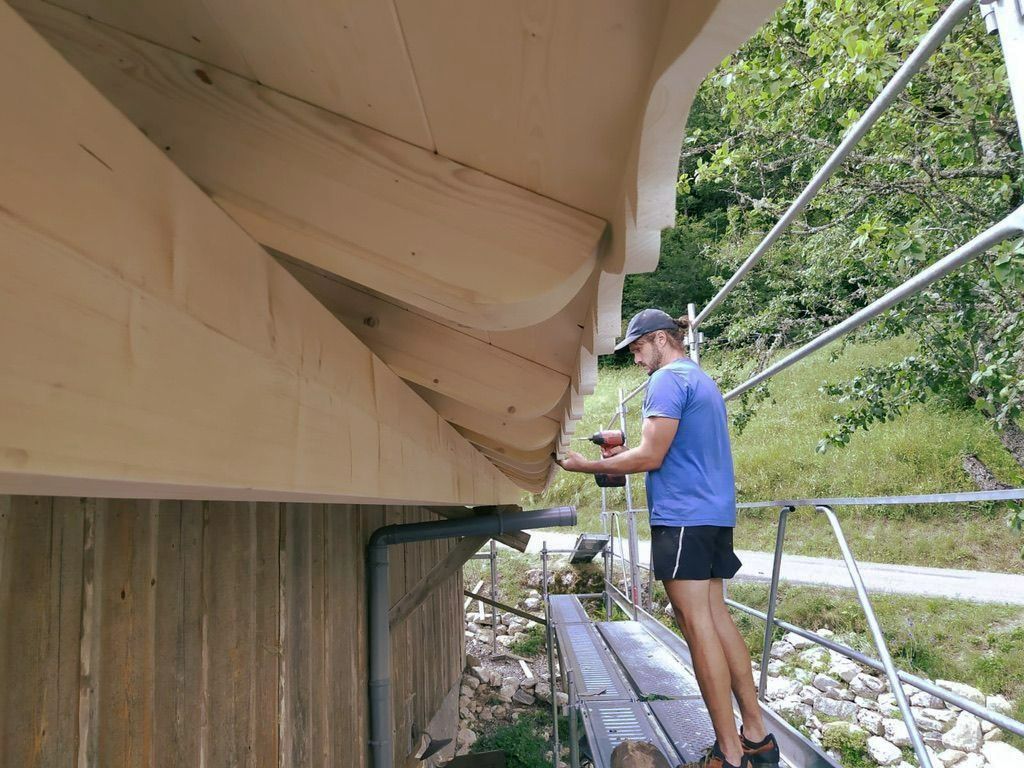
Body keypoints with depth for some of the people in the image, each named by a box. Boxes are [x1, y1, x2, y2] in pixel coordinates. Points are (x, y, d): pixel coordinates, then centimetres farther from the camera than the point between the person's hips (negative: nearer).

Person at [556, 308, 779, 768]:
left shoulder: (668, 379, -9)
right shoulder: (703, 380, 21)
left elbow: (651, 457, -14)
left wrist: (587, 466, -5)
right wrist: (622, 457, 20)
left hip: (683, 516, -9)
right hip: (716, 514, 10)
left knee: (698, 626, -6)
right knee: (717, 619, 11)